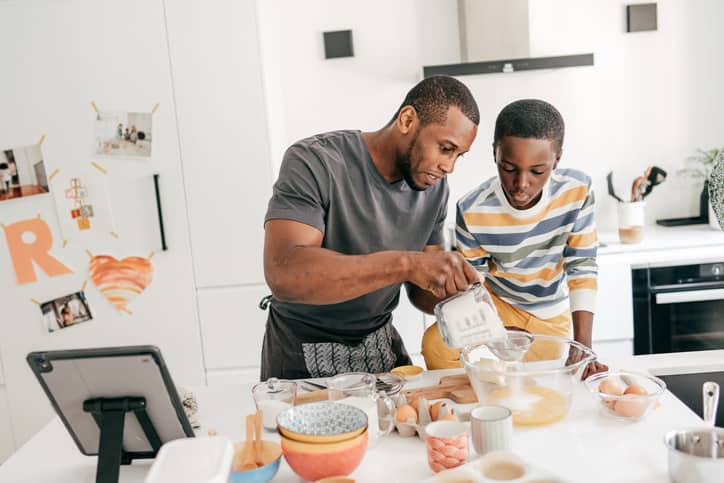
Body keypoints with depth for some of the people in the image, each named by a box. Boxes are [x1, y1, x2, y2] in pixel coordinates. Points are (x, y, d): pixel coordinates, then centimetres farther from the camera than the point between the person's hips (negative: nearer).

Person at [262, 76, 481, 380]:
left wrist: (457, 296, -19)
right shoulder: (314, 163, -22)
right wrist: (404, 263, -42)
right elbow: (282, 274, -36)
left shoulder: (434, 186, -3)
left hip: (382, 345, 5)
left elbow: (421, 288, 4)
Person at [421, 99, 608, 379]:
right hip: (497, 304, -2)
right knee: (436, 346, -25)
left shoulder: (577, 191, -22)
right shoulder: (472, 211, -25)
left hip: (553, 318, 2)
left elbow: (582, 268, -17)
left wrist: (583, 346, -24)